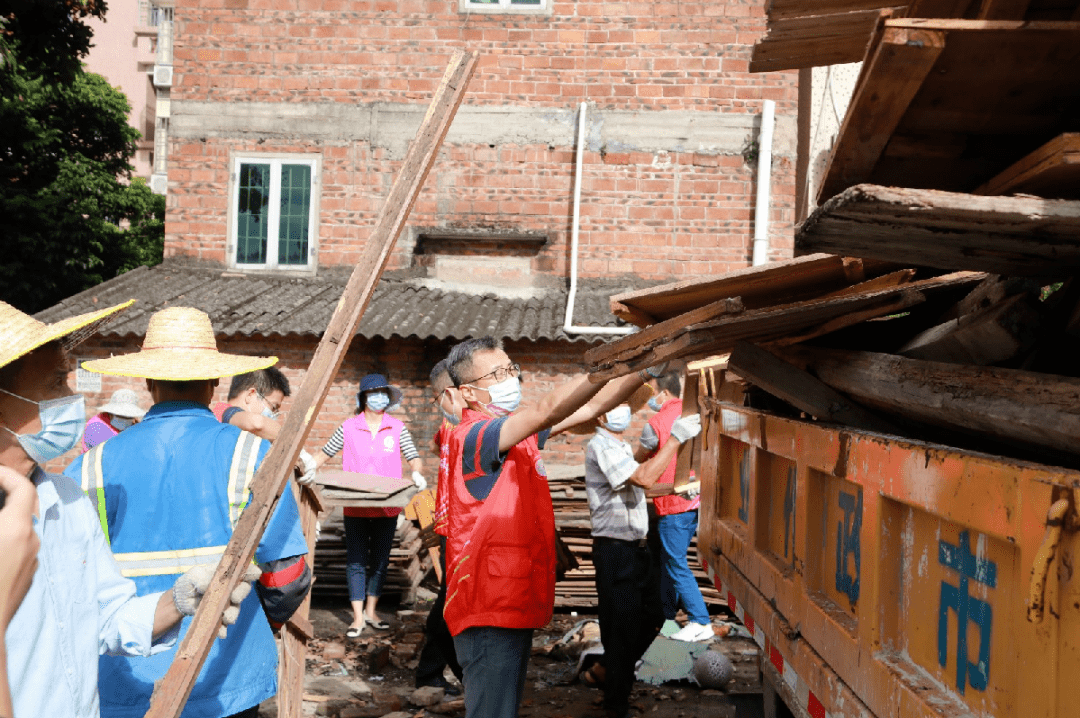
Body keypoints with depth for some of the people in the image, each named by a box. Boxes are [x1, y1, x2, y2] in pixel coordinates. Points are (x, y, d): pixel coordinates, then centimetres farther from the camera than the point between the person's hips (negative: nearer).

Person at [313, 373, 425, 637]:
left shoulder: (397, 428, 2)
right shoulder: (348, 428, 0)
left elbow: (414, 458, -1)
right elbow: (325, 454, 8)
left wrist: (417, 474, -22)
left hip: (387, 507, 1)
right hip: (355, 507, -1)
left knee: (380, 560, 11)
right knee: (356, 561, 1)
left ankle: (371, 611, 26)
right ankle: (358, 617, 9)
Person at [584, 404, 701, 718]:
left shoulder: (621, 446, 16)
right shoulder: (601, 446, -18)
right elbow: (644, 478, -29)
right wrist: (676, 437, -27)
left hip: (634, 547, 10)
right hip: (615, 549, -10)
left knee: (650, 616, 20)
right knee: (621, 627, 1)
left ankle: (608, 669, 37)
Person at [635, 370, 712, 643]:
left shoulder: (656, 424, -14)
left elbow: (639, 458, 3)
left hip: (673, 504, -8)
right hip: (694, 499, 8)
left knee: (677, 565, 0)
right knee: (669, 560, 18)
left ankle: (701, 623, 1)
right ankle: (666, 615, 28)